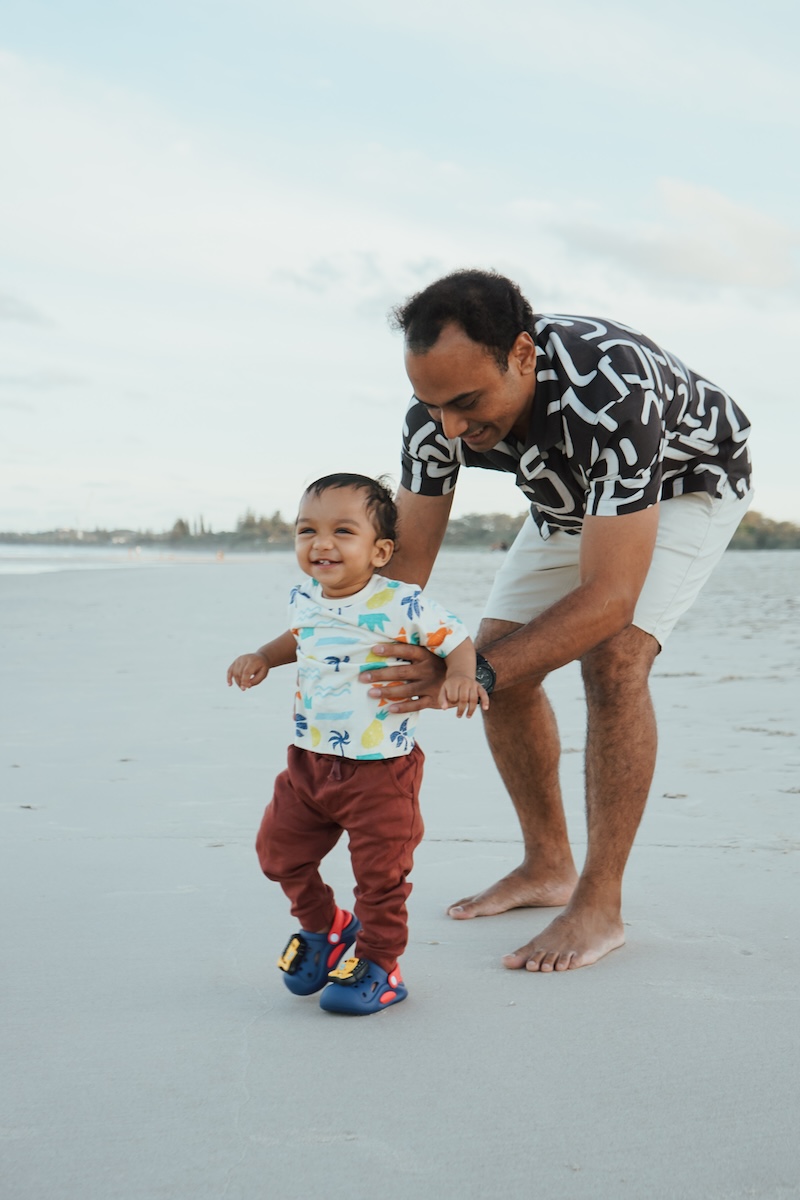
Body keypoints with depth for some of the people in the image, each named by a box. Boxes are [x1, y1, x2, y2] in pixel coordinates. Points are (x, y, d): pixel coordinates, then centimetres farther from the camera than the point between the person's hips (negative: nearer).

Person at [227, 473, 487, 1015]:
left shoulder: (401, 605, -18)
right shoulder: (305, 599, 2)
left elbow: (459, 642, -13)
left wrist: (460, 677, -33)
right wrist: (263, 657, 9)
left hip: (380, 767, -6)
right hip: (309, 760, 6)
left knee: (380, 872, 3)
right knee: (280, 849, 14)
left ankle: (378, 967, 23)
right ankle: (325, 928, 38)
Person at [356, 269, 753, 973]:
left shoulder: (612, 391, -45)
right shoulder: (441, 407, -26)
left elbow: (609, 598, -44)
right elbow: (407, 556, -19)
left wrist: (473, 674, -52)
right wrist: (366, 662, -36)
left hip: (687, 481, -6)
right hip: (571, 497, 6)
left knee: (613, 658, -25)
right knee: (501, 659, -3)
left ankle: (600, 907, -13)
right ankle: (547, 868, 15)